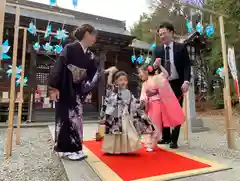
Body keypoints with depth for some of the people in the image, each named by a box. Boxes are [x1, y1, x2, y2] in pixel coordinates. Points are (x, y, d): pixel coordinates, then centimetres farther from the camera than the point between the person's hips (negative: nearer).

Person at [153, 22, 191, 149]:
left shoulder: (181, 47, 1)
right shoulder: (157, 50, 8)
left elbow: (187, 65, -5)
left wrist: (186, 81, -18)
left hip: (177, 84, -2)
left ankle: (174, 140, 13)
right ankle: (166, 137, 22)